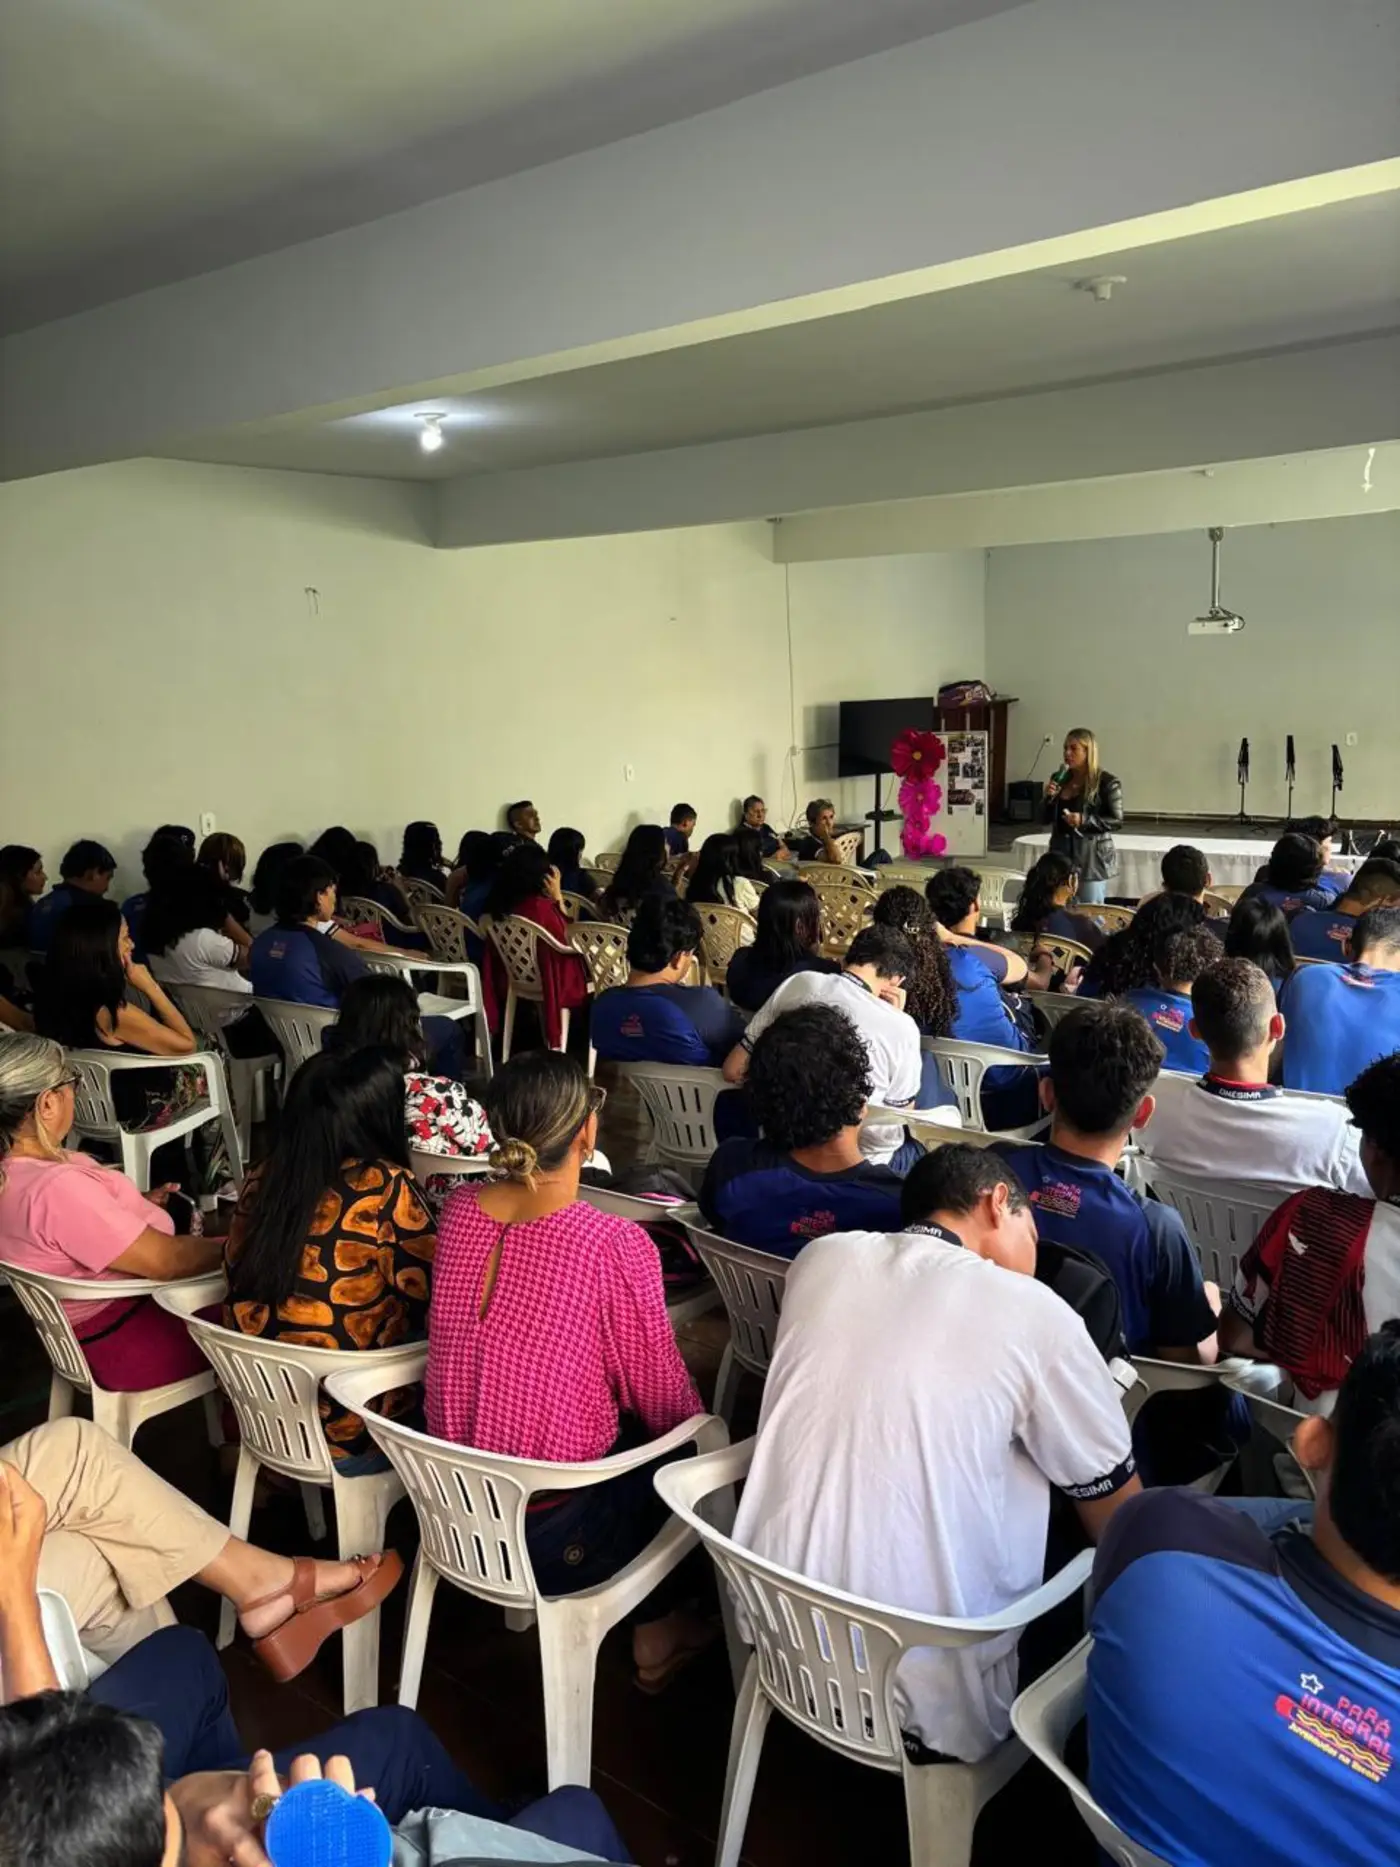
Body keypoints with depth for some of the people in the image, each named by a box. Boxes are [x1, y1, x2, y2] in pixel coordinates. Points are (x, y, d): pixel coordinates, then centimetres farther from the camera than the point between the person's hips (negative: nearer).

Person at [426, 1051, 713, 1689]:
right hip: (554, 1538, -5)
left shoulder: (458, 1210, -9)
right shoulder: (615, 1245, -26)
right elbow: (659, 1397, -13)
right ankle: (653, 1632, 35)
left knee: (628, 1425, 26)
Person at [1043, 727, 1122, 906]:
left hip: (1092, 859, -5)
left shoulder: (1106, 782, -7)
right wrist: (1048, 798, -6)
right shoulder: (1059, 779, 8)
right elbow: (1046, 819, 13)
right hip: (1061, 854, 5)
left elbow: (1117, 821, -9)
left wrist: (1084, 820, -21)